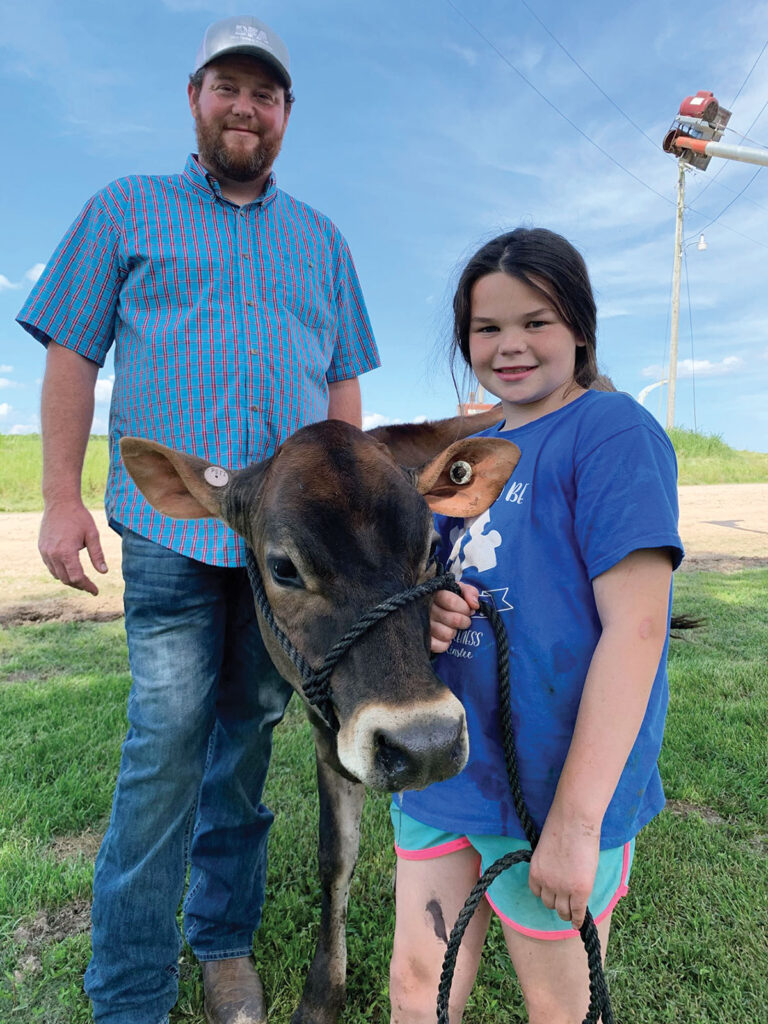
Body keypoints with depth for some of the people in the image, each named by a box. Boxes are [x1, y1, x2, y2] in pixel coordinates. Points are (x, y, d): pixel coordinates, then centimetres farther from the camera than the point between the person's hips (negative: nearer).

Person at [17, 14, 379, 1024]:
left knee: (249, 734, 10)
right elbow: (72, 354, 6)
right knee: (166, 740, -4)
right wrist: (62, 495, -3)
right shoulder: (125, 209, 14)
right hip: (171, 524, -2)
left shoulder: (320, 239, 21)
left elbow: (342, 382, 19)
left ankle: (225, 941, 28)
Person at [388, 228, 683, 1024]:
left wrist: (576, 822, -21)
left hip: (554, 788, -6)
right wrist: (426, 609, -8)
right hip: (441, 771, 6)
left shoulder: (612, 431, -13)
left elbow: (635, 628, -20)